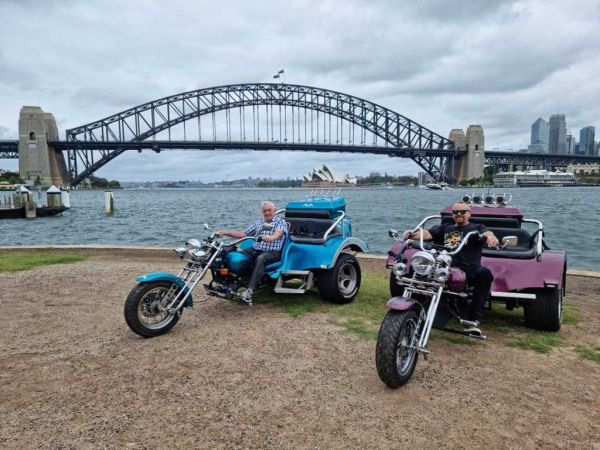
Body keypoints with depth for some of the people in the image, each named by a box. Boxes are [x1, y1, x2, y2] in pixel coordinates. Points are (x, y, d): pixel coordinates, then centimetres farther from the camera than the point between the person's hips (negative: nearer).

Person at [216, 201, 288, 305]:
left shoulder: (281, 222, 5)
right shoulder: (258, 222, 22)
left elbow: (278, 233, -17)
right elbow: (243, 233, 15)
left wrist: (272, 237, -41)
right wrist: (225, 232, 3)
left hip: (273, 252, -5)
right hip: (255, 250, 6)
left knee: (260, 259, -38)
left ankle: (249, 291, -46)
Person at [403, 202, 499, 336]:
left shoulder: (476, 228, 19)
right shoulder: (444, 228, 26)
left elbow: (486, 233, -4)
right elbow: (427, 234, 9)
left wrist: (491, 237, -30)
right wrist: (412, 234, -14)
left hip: (469, 270, -2)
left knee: (484, 273, -34)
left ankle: (474, 321, -29)